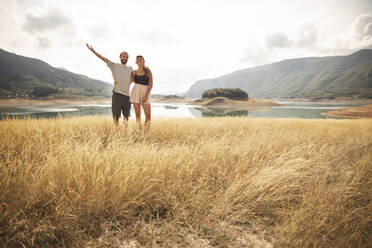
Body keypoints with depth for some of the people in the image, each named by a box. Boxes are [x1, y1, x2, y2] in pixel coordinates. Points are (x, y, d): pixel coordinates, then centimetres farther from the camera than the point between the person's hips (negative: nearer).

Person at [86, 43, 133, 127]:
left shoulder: (130, 68, 15)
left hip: (127, 95, 3)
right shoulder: (114, 65, 6)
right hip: (117, 94, -3)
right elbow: (103, 58, 0)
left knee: (126, 115, 10)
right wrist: (93, 50, -5)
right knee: (116, 115, -2)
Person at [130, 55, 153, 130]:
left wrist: (146, 95, -13)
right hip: (135, 92, 2)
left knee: (148, 115, -11)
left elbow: (150, 84, -3)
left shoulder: (148, 71, 4)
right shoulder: (134, 72, 11)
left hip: (145, 93, -2)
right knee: (137, 114, 1)